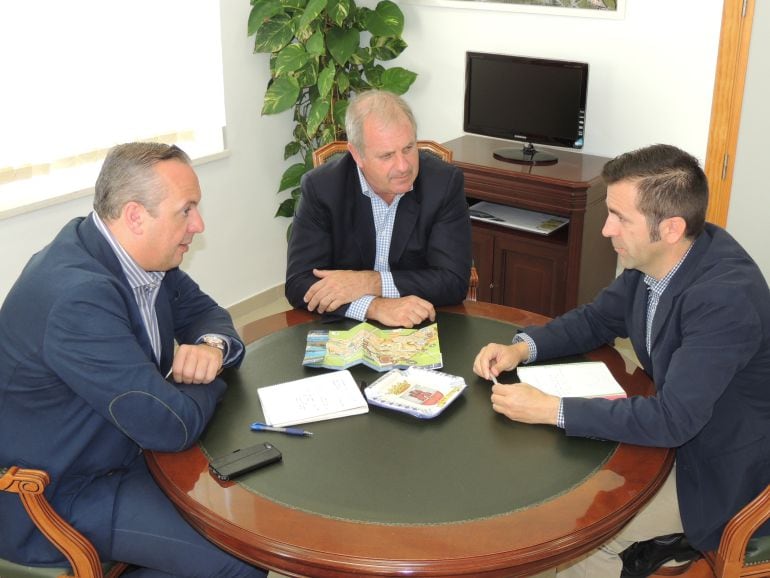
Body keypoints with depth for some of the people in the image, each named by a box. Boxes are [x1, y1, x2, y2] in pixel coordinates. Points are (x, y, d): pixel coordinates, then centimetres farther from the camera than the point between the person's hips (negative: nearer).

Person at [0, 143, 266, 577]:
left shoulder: (141, 252, -4)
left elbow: (201, 310, 10)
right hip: (59, 496, -9)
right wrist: (207, 378, -10)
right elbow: (172, 426, -32)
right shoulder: (78, 296, -33)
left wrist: (212, 345, -14)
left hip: (122, 447, 9)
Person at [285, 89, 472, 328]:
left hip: (424, 330, 0)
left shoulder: (445, 182, -9)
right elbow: (298, 283, -14)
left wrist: (369, 282, -21)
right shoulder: (320, 187, -10)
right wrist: (375, 306, -28)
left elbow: (454, 281, -12)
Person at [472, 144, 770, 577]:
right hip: (674, 426, 7)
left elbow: (673, 419, -35)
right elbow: (598, 319, 6)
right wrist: (521, 348, -11)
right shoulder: (657, 259, -9)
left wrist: (552, 409, -32)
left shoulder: (727, 297, -33)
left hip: (721, 468, -7)